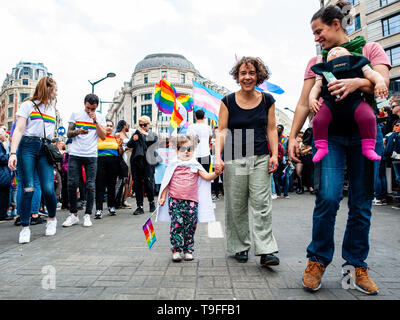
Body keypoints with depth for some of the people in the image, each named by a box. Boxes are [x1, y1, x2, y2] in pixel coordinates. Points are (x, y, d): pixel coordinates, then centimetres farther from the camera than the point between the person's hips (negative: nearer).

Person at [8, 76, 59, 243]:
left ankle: (52, 219, 14)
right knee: (27, 189, -8)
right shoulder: (28, 105, 5)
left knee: (48, 188, -9)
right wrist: (13, 153, -14)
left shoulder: (52, 109, 22)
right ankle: (25, 227, 2)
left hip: (45, 149, 4)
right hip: (27, 146, -3)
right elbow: (19, 130, -4)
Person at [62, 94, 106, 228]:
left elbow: (103, 136, 0)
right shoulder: (75, 115, 11)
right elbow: (68, 133, 10)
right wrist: (78, 132, -11)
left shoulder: (100, 117, 10)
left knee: (90, 186, -1)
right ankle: (73, 214, 11)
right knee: (72, 184, -3)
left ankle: (87, 215, 8)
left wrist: (95, 121, -9)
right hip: (75, 154, 1)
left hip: (91, 156, -1)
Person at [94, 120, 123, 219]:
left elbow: (120, 153, 16)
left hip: (114, 163, 3)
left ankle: (111, 206, 21)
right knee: (100, 186, -6)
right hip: (101, 161, -3)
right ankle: (99, 209, -7)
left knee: (112, 185, 8)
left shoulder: (116, 138, 15)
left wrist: (120, 145, 0)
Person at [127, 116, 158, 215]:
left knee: (148, 183, -6)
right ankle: (140, 206, 10)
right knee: (137, 184, 2)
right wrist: (133, 140, -7)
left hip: (147, 161, -3)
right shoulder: (136, 133, 20)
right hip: (136, 161, 3)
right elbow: (128, 145, 13)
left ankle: (151, 202, 19)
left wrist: (146, 134, -21)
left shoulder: (152, 134, 12)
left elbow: (155, 140, -10)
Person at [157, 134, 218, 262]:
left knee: (190, 226, 4)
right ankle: (176, 250, 3)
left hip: (191, 201, 1)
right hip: (175, 200, -1)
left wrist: (216, 173, -17)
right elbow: (167, 182, 10)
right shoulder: (173, 165, 6)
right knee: (177, 224, -9)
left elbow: (207, 177, 2)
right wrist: (163, 197, 8)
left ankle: (188, 250, 18)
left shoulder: (195, 166, 9)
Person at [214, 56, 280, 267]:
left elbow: (272, 129, 10)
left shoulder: (267, 100, 9)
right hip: (234, 160, -1)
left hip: (260, 158, 1)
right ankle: (240, 247, 18)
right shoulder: (228, 101, 3)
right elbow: (221, 131, 0)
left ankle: (266, 251, 1)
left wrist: (274, 155, -1)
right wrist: (218, 157, -11)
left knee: (261, 203, -4)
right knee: (236, 206, 3)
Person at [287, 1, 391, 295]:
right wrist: (292, 136, 0)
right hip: (330, 134, 0)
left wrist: (356, 82, -25)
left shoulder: (370, 49, 12)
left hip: (363, 132, 0)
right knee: (328, 197, -14)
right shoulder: (316, 62, 16)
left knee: (362, 204, 1)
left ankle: (356, 266, 16)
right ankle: (317, 261, 4)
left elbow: (382, 83, -5)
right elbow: (304, 103, 9)